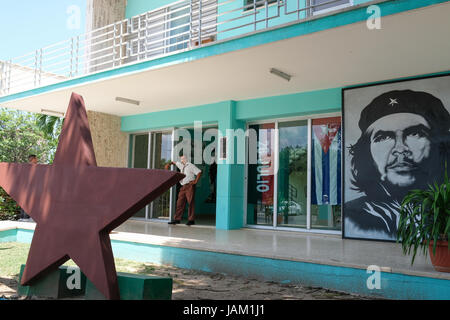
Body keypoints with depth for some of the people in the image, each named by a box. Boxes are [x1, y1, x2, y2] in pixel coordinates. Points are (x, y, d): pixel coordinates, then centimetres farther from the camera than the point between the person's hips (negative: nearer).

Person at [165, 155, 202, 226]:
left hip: (189, 186, -7)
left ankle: (191, 220, -6)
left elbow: (199, 172, -8)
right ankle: (177, 219, 6)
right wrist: (168, 164, 21)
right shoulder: (181, 165, 20)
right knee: (180, 203, 4)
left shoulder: (191, 166, -1)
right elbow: (174, 162, 38)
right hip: (183, 187, 7)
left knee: (191, 203, -7)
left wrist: (196, 181, -13)